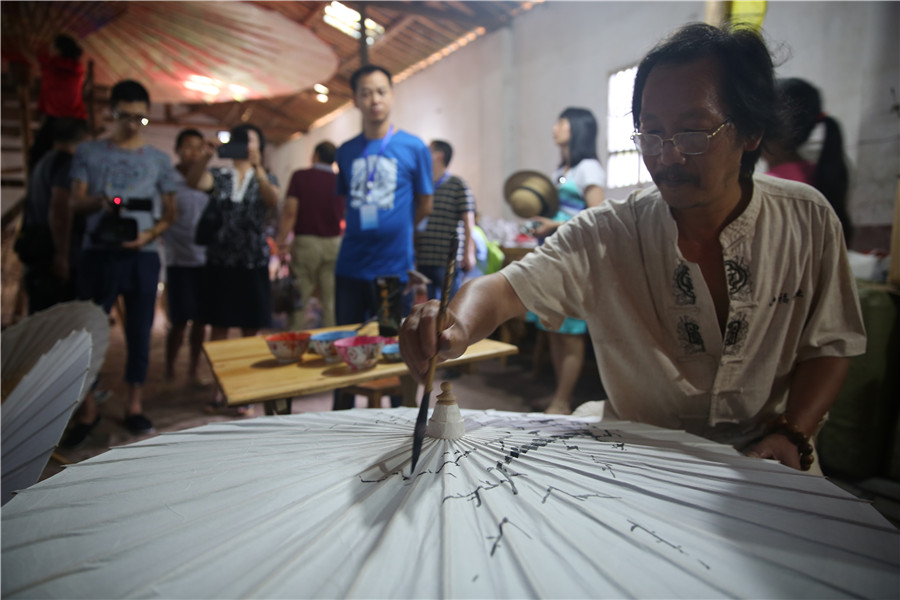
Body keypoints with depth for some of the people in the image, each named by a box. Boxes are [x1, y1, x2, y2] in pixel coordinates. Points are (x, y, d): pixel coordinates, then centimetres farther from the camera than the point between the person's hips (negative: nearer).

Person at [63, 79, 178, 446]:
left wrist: (150, 234, -11)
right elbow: (76, 203, 3)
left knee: (139, 333, 5)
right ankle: (87, 410, 14)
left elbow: (169, 213, 8)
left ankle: (134, 406, 17)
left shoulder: (159, 160, 9)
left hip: (142, 257, 0)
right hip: (98, 254, 0)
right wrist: (99, 202, -20)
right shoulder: (88, 153, 8)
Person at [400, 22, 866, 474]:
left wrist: (791, 435, -12)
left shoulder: (808, 221, -5)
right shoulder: (605, 236, -13)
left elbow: (829, 345, 3)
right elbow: (505, 287, -22)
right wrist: (458, 328, -44)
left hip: (762, 462, 3)